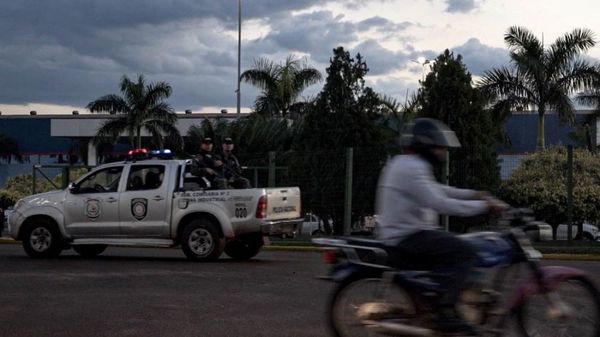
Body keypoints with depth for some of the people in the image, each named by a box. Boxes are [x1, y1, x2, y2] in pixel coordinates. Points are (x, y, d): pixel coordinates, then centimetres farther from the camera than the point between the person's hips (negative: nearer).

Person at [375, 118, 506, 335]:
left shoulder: (405, 165, 18)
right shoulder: (410, 168, -16)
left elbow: (438, 190, 24)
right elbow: (440, 204, -23)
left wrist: (473, 194, 14)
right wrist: (484, 206, -18)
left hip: (399, 235, 11)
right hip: (408, 238, -11)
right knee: (464, 253, -18)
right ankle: (446, 313, -22)